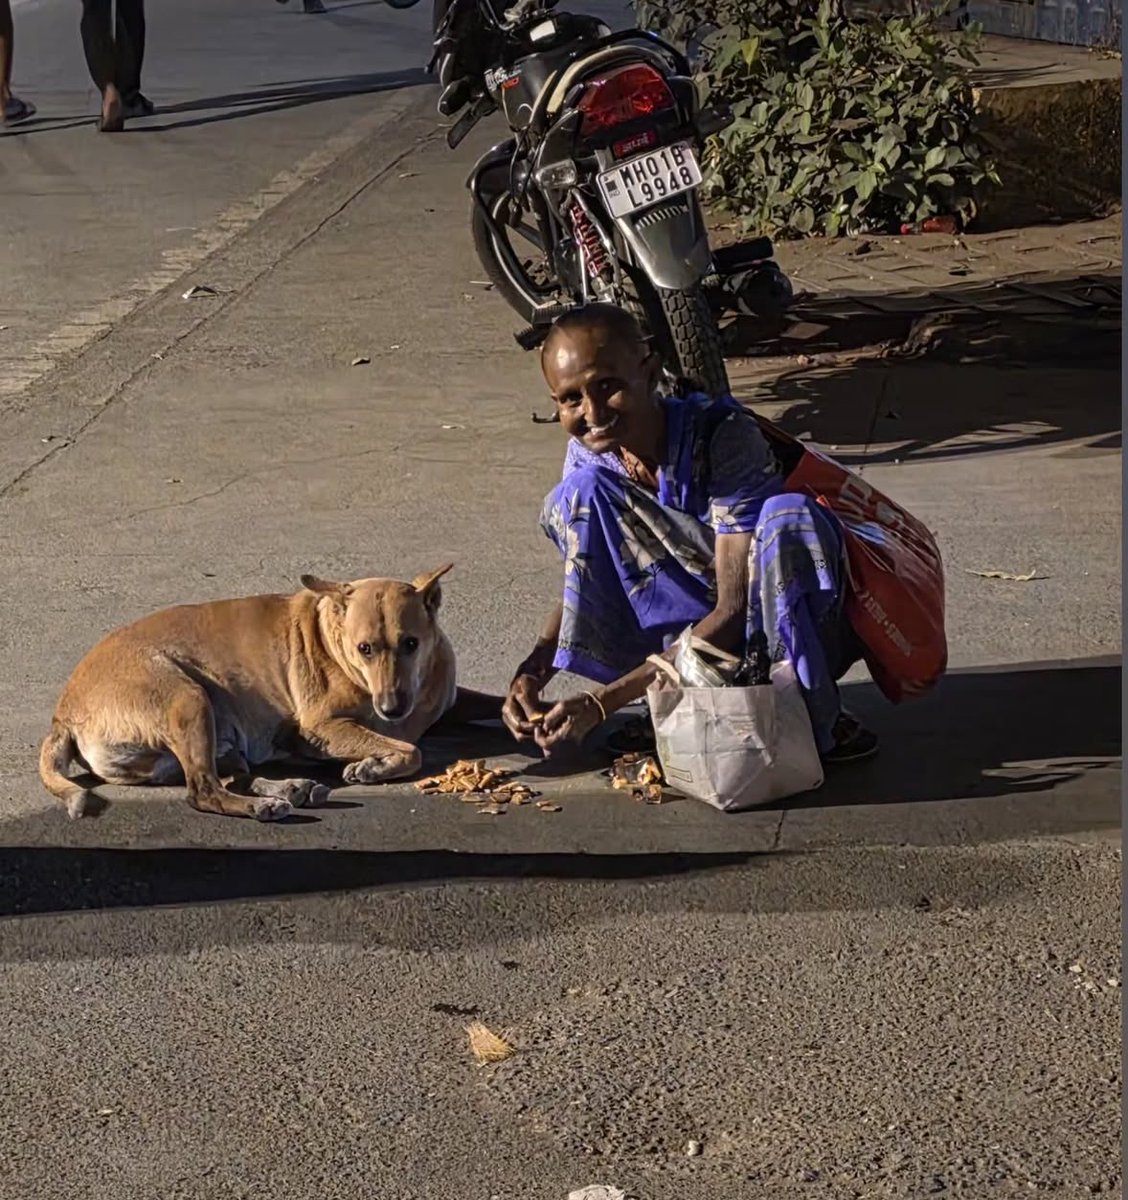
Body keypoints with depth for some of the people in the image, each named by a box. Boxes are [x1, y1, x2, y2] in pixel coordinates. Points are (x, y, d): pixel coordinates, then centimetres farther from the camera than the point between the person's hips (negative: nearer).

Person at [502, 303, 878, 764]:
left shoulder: (722, 435, -27)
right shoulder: (588, 454, -11)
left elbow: (734, 610, -29)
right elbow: (584, 588, 1)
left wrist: (602, 702, -35)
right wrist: (532, 670, -21)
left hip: (792, 626, -4)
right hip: (689, 626, 4)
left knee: (789, 516, -36)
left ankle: (813, 714, -16)